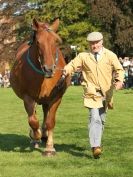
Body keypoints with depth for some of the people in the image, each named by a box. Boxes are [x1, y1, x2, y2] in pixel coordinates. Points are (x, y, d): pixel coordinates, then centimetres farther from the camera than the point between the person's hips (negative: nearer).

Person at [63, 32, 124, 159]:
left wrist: (119, 80, -22)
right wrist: (66, 70, -24)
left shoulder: (110, 55, 2)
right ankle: (95, 147, -24)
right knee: (94, 118, -18)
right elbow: (73, 64, -1)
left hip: (106, 93, 3)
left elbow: (119, 69, -2)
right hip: (92, 92, -3)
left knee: (101, 119, 15)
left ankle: (97, 143, 35)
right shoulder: (83, 56, 3)